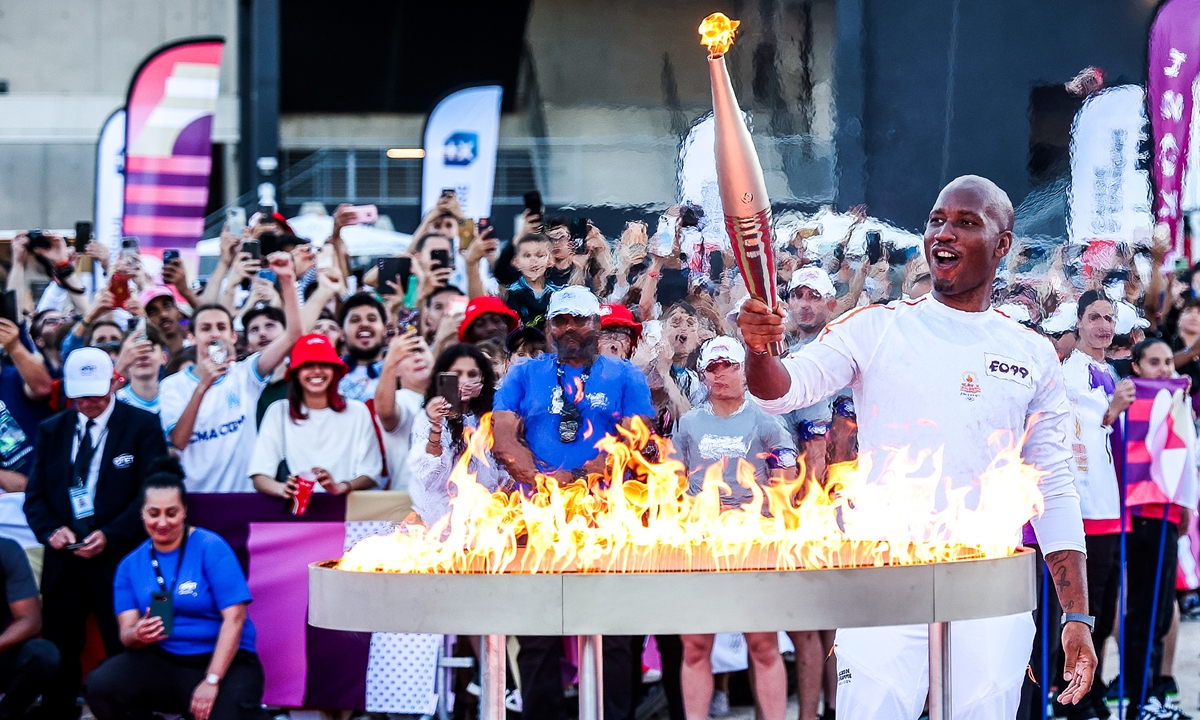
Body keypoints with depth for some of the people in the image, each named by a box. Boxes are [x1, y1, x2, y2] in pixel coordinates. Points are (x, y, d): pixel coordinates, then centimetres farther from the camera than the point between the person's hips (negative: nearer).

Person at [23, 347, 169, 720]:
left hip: (118, 559, -4)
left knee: (124, 653, -3)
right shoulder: (52, 431, 14)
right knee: (56, 654, 1)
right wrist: (51, 530, -8)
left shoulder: (142, 426, 1)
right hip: (64, 561, 4)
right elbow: (35, 495, 13)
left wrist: (110, 536, -15)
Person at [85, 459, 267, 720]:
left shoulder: (211, 548, -6)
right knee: (99, 686, -25)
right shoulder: (131, 566, 8)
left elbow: (234, 618, -12)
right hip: (162, 661, 3)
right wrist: (138, 635, -25)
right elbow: (127, 631, 1)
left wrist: (211, 681, -19)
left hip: (223, 659, -3)